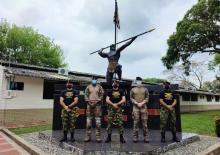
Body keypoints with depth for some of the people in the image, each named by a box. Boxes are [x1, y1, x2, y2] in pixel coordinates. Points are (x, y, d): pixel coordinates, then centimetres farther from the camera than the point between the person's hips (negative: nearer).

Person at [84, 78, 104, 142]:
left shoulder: (99, 87, 7)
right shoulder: (88, 87, 11)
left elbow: (101, 95, 1)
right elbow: (86, 95, 7)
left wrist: (97, 101, -10)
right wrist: (88, 102, -7)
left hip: (97, 105, -1)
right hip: (89, 105, 2)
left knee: (98, 122, -2)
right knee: (88, 122, 3)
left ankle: (98, 137, 6)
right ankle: (88, 136, 14)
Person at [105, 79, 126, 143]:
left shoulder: (121, 91, 7)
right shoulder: (110, 92, 7)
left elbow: (124, 100, -1)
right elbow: (107, 100, -1)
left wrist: (117, 104, -9)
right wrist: (113, 104, -13)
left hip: (119, 108, 0)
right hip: (111, 109, 0)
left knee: (120, 123, -2)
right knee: (109, 122, 1)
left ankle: (121, 137, 8)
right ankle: (109, 137, 12)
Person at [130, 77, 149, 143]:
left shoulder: (145, 89, 9)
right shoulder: (133, 89, 8)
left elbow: (147, 98, 5)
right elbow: (131, 98, 4)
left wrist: (142, 103, -10)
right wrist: (136, 103, -10)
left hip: (143, 107, 1)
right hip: (135, 107, 0)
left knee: (145, 122, 1)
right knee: (136, 122, 0)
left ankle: (146, 137, 9)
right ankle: (135, 137, 7)